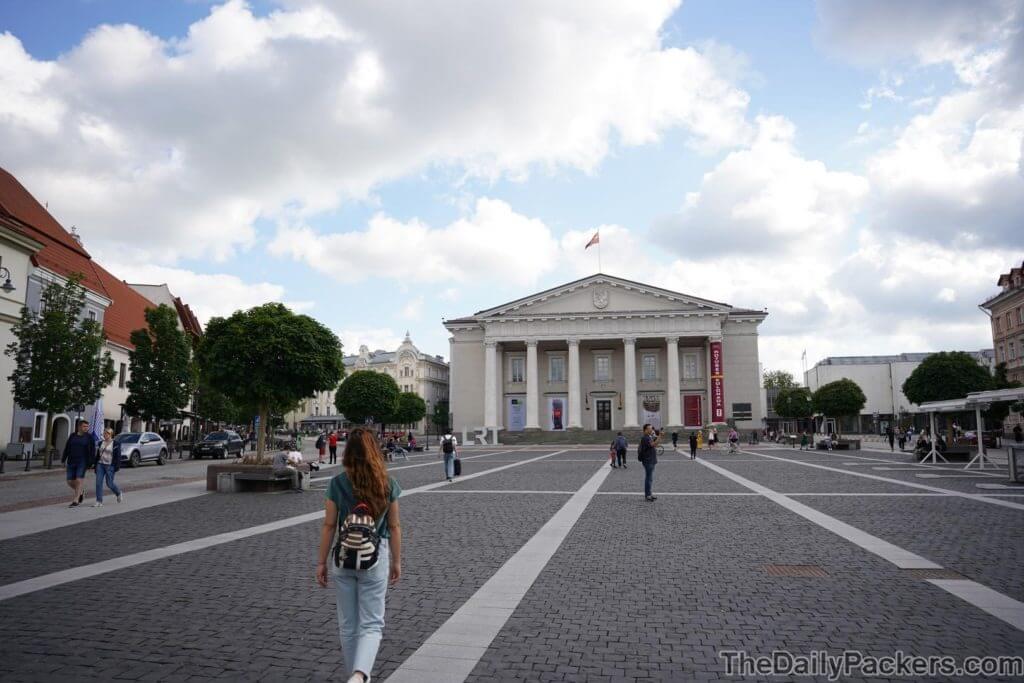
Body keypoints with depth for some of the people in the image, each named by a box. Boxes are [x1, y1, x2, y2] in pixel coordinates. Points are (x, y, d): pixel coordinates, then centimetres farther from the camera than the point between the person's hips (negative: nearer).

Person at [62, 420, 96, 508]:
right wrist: (63, 460, 7)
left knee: (78, 481, -11)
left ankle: (75, 501, -4)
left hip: (82, 462, -4)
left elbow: (92, 451, -4)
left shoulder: (89, 437, -3)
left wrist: (91, 463, -9)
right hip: (71, 462, 4)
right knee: (70, 482, 5)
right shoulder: (72, 436, 7)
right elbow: (66, 449, 11)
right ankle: (80, 494, 29)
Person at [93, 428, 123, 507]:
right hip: (100, 465, 5)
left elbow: (118, 456, -7)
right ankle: (99, 501, 1)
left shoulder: (116, 444, -6)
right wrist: (96, 466, 14)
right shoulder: (101, 443, 10)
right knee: (98, 483, -3)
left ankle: (119, 493, 29)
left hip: (110, 466, -5)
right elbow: (98, 455, 16)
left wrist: (117, 467, -13)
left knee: (109, 483, 1)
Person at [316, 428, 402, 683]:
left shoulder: (338, 483, -7)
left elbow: (329, 525, -5)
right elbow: (394, 527, -1)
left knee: (348, 625, 17)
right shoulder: (387, 484, -6)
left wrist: (321, 562, 5)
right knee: (371, 624, 5)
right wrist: (396, 561, 10)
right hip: (376, 557, -1)